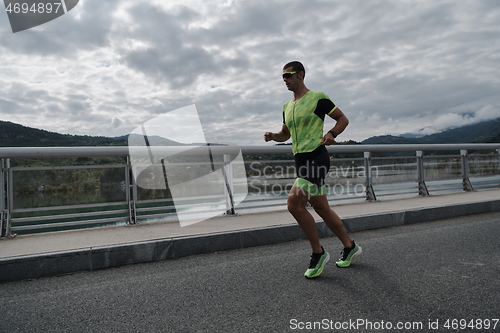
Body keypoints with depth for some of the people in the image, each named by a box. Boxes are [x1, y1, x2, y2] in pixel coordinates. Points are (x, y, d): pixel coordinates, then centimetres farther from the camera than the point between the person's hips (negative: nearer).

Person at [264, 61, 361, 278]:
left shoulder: (318, 98, -3)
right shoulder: (287, 107, 17)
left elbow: (343, 119, 4)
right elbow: (285, 134, 27)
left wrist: (332, 134, -15)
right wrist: (272, 136, 6)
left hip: (316, 157, -8)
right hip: (300, 160, 8)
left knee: (294, 203, -19)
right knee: (321, 208, 12)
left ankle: (318, 253, -1)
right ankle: (350, 246, 30)